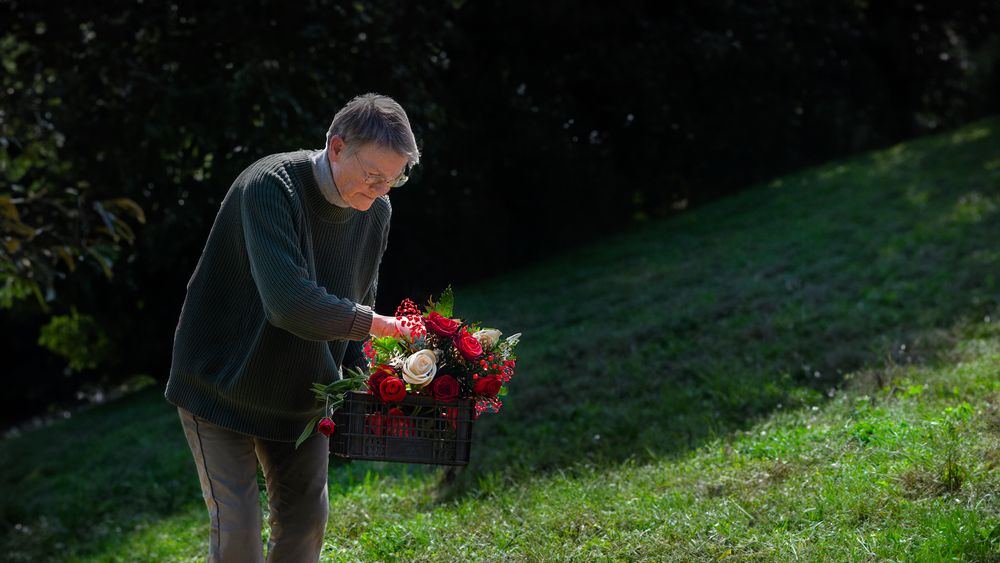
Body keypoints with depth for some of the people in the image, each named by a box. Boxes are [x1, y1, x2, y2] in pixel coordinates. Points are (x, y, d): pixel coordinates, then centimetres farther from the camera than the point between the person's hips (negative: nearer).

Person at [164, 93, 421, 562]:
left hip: (303, 395, 6)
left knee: (305, 522, 10)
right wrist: (377, 324, -30)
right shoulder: (270, 187, -27)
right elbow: (290, 304, -38)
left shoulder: (375, 210, -5)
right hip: (223, 387, -6)